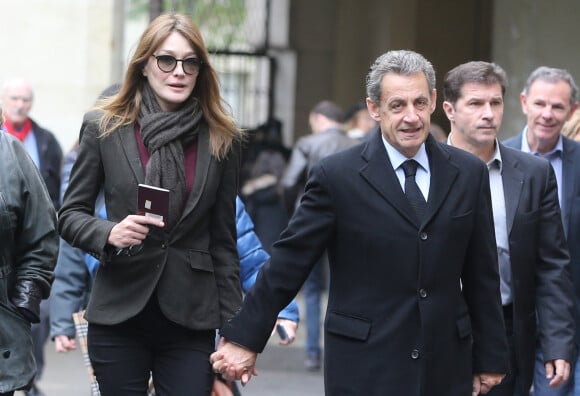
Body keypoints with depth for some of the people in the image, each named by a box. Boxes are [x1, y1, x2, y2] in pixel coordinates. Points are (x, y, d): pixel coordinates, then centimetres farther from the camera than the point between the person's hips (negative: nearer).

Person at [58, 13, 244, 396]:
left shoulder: (221, 140, 5)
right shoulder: (103, 127, 3)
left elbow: (224, 241, 8)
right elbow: (70, 215, 6)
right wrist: (109, 234, -16)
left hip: (191, 318, 0)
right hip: (119, 314, 0)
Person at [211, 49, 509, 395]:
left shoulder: (469, 173, 6)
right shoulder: (337, 176, -3)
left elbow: (482, 275, 10)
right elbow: (289, 261, 0)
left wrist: (490, 357, 13)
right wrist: (245, 337, 0)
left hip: (446, 367, 3)